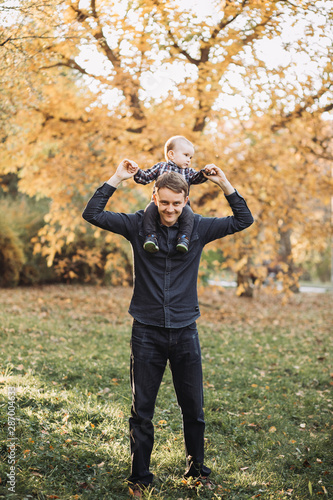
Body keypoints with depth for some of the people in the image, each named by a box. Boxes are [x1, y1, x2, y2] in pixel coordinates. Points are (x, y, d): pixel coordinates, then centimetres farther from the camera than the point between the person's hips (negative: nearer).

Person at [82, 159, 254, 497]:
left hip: (185, 331, 1)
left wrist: (224, 184, -3)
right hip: (147, 332, -1)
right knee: (142, 411, 7)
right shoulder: (138, 225, -2)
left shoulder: (197, 228, 2)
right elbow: (92, 214, -7)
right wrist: (117, 178, -10)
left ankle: (197, 470, 32)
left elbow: (244, 220, 6)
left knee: (194, 409, 12)